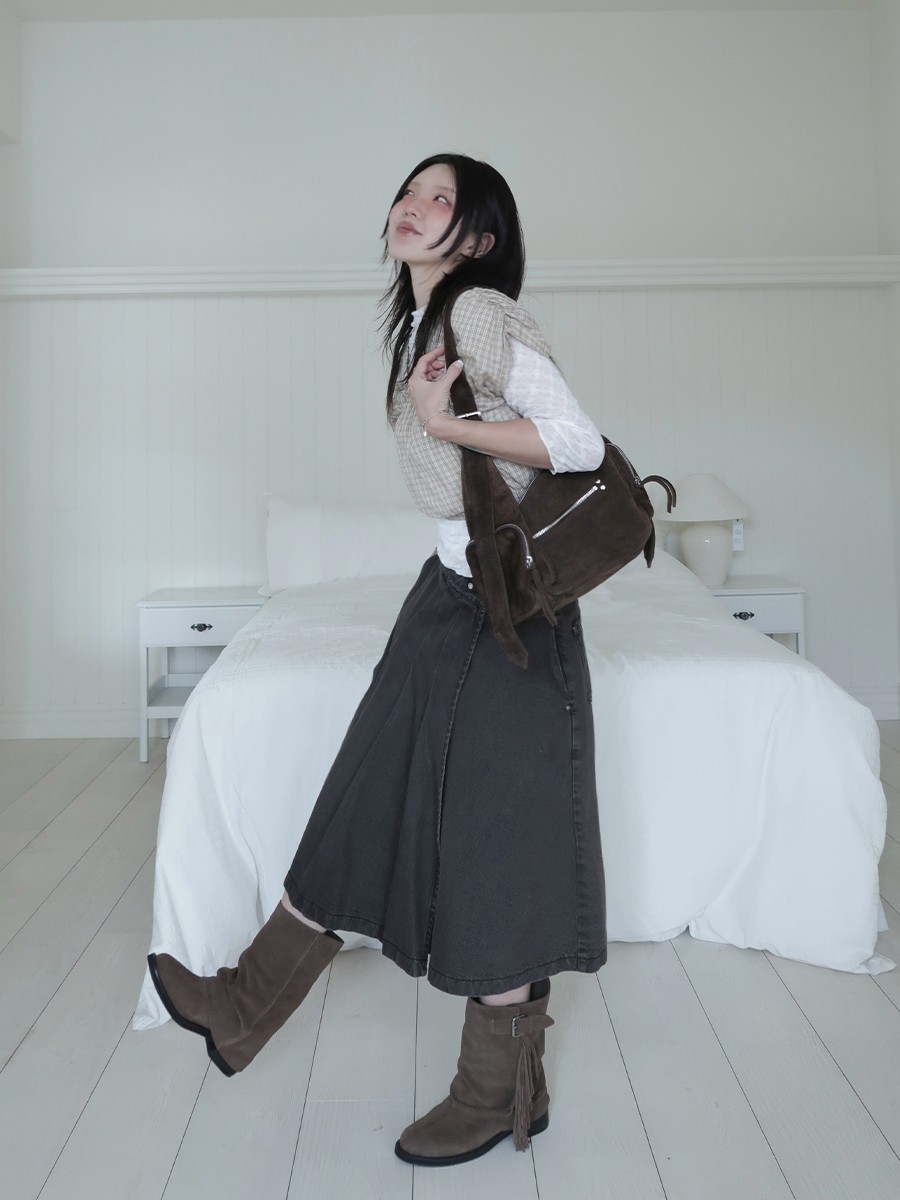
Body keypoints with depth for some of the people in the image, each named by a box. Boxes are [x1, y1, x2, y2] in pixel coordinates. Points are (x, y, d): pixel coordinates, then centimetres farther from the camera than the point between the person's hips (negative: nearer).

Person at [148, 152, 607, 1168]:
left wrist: (443, 424, -20)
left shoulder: (482, 311, -14)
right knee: (371, 800, 13)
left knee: (495, 832, -1)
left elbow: (579, 443, -23)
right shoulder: (416, 321, 14)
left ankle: (500, 1095, 18)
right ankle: (246, 1004, 27)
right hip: (450, 589, 9)